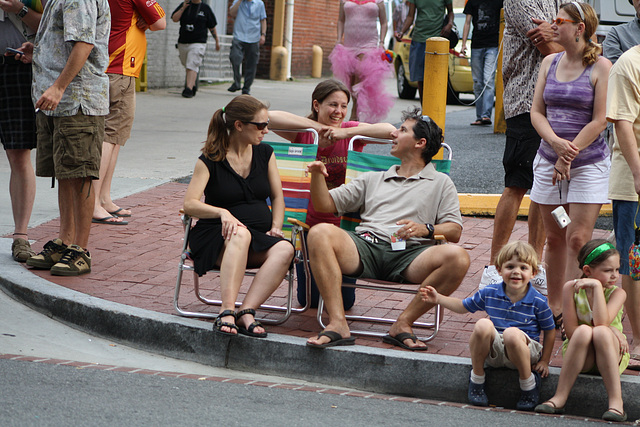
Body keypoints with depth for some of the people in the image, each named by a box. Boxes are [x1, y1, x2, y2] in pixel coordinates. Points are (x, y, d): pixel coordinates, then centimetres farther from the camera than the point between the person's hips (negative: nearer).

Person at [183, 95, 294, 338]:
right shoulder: (210, 160, 2)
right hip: (219, 236, -4)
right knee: (240, 234, -40)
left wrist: (276, 227, 0)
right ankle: (227, 312, -50)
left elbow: (277, 197, 19)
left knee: (284, 250, -31)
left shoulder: (265, 153, 15)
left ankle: (246, 312, -41)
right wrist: (222, 213, -25)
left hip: (261, 237, 4)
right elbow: (190, 204, -7)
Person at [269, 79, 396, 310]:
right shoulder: (303, 133, -6)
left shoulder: (352, 131, -5)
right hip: (309, 222, 0)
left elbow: (390, 131, -22)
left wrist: (344, 133, -26)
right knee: (309, 300, 8)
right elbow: (270, 117, -24)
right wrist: (317, 126, -23)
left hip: (344, 226, 0)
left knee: (344, 301, 5)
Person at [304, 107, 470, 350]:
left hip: (410, 254, -2)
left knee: (458, 258, -32)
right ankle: (338, 325, -35)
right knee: (320, 233, -29)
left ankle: (403, 324, -24)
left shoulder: (441, 183, 24)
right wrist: (317, 175, 8)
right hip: (366, 248, 2)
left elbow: (455, 232, 10)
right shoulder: (372, 180, 33)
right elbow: (325, 204, 27)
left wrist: (426, 229, -10)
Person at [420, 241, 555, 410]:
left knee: (512, 333, -39)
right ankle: (477, 376, -11)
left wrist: (544, 361, 0)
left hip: (525, 351, -3)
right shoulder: (489, 293, 4)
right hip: (494, 350, 3)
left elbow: (549, 331, 3)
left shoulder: (538, 302, -5)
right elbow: (463, 306, 17)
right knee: (483, 325, -31)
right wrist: (438, 298, 6)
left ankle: (528, 383, -16)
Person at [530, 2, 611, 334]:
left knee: (578, 239, -9)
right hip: (548, 160, 5)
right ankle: (554, 310, 17)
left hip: (589, 163, -5)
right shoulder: (550, 63, 9)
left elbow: (599, 121, -10)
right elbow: (536, 112, 7)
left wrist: (569, 154, -11)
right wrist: (556, 142, -12)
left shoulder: (600, 67, -7)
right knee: (554, 238, 9)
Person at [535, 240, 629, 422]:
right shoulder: (571, 288, -8)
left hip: (610, 356, 0)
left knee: (601, 332, -33)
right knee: (584, 331, -33)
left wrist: (597, 286, -24)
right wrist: (610, 330, -21)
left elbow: (601, 323, -28)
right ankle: (559, 398, -32)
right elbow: (571, 331, -14)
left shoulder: (617, 293, -9)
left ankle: (616, 401, -34)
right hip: (580, 357, 0)